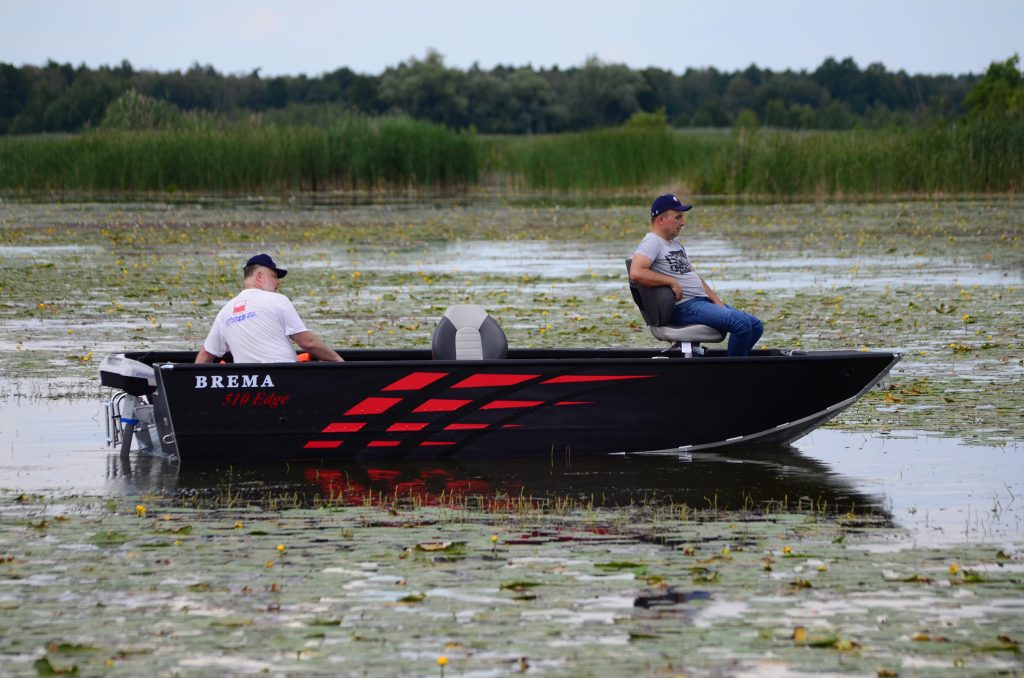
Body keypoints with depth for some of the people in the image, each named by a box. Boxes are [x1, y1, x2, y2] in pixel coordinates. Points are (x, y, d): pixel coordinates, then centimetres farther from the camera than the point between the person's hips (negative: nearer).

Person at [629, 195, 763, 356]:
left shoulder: (677, 244, 23)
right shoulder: (652, 242, -8)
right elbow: (636, 273, -25)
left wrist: (716, 300, 11)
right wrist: (672, 282, -19)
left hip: (704, 301, 10)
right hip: (684, 308, -10)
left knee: (755, 326, 4)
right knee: (741, 323, -26)